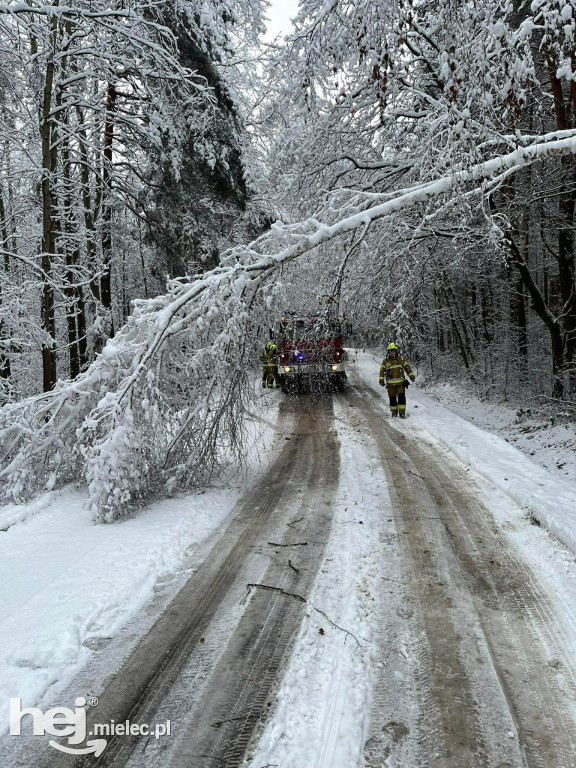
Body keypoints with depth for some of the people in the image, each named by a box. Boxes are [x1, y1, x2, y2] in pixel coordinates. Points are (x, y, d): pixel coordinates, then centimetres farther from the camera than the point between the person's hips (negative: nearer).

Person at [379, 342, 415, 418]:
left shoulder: (401, 359, 4)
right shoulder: (385, 361, 4)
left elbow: (407, 367, 7)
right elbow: (382, 371, 6)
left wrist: (411, 376, 1)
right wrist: (381, 380, -1)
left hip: (400, 382, -1)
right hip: (390, 384, 1)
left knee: (401, 397, -8)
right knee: (392, 398, 7)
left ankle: (402, 412, -1)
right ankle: (394, 412, 22)